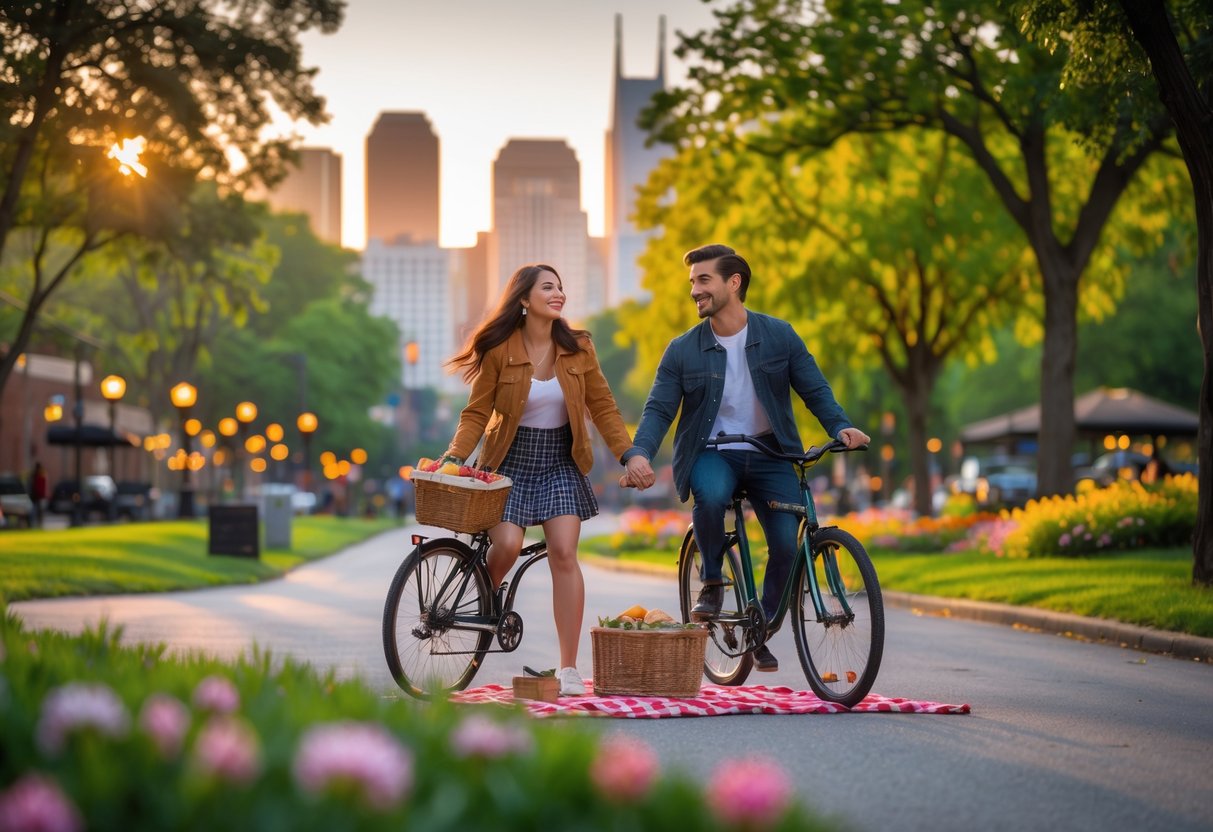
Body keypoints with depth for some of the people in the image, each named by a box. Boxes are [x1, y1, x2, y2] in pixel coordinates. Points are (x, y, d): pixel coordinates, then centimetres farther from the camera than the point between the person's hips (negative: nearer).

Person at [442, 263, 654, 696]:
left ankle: (568, 668, -6)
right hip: (511, 461, -2)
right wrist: (454, 456, -20)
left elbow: (603, 407, 4)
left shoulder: (577, 348, 0)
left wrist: (629, 454, -7)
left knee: (564, 554, -11)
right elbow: (477, 412, -5)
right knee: (507, 546, -20)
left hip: (560, 462, 2)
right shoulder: (499, 350, -8)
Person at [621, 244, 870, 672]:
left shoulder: (779, 336, 0)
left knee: (788, 544, -15)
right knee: (711, 495, -36)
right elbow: (659, 409, -4)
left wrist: (840, 426, -17)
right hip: (712, 453, -1)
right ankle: (712, 582, -9)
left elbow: (814, 390, 2)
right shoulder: (682, 351, 0)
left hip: (769, 453, 1)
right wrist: (639, 454, -23)